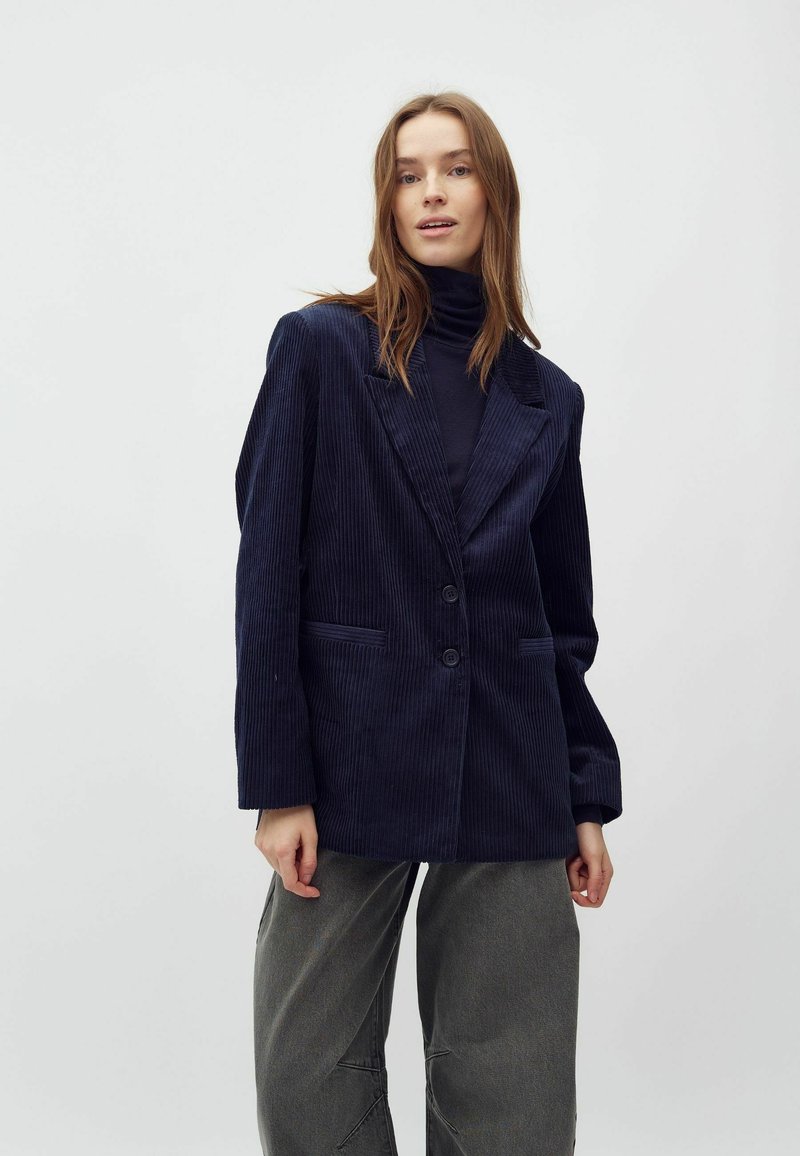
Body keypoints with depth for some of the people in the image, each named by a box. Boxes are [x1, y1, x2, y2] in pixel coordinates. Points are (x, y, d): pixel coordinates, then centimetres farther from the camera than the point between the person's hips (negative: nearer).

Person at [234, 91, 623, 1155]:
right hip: (353, 757, -2)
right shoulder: (320, 347, 1)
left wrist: (591, 799, 8)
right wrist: (277, 782, -9)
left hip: (511, 774, 3)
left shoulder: (546, 396, 10)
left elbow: (566, 619, 13)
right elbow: (268, 572, -4)